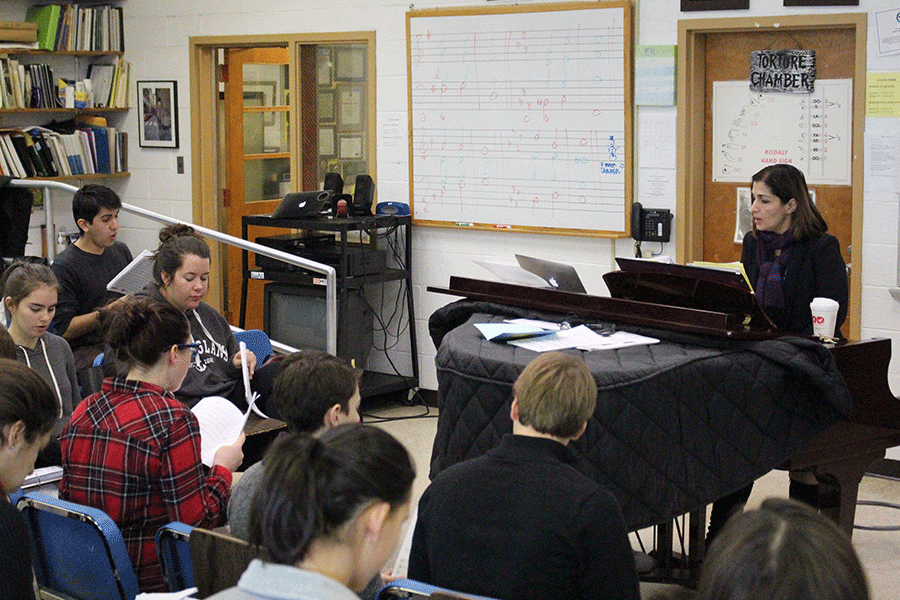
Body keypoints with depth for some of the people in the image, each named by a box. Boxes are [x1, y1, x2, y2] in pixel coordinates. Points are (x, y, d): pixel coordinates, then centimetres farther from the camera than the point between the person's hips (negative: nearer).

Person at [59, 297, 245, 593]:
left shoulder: (83, 411, 3)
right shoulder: (173, 419, -18)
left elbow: (68, 497, 11)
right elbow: (196, 521, -17)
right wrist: (222, 469, 2)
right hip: (153, 578, -8)